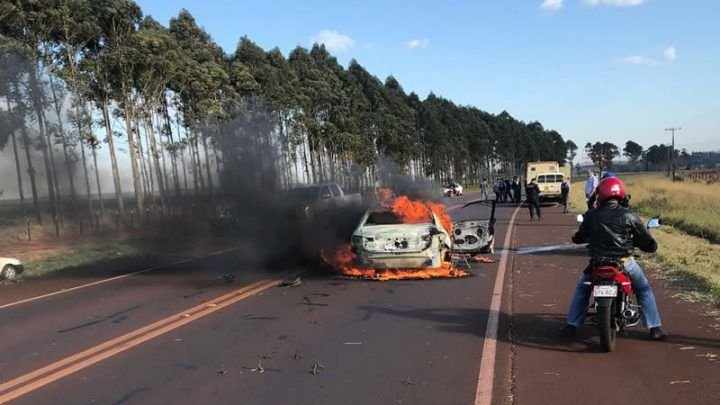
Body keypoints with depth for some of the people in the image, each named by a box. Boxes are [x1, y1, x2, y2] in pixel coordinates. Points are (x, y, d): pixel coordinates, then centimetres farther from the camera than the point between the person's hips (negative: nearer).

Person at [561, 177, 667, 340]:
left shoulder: (591, 215, -2)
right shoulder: (629, 216, -6)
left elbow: (579, 238, 12)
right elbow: (649, 244, -2)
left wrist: (575, 237, 35)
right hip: (624, 262, -1)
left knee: (582, 288, 24)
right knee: (644, 289, 24)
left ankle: (572, 325, 20)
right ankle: (655, 328, 23)